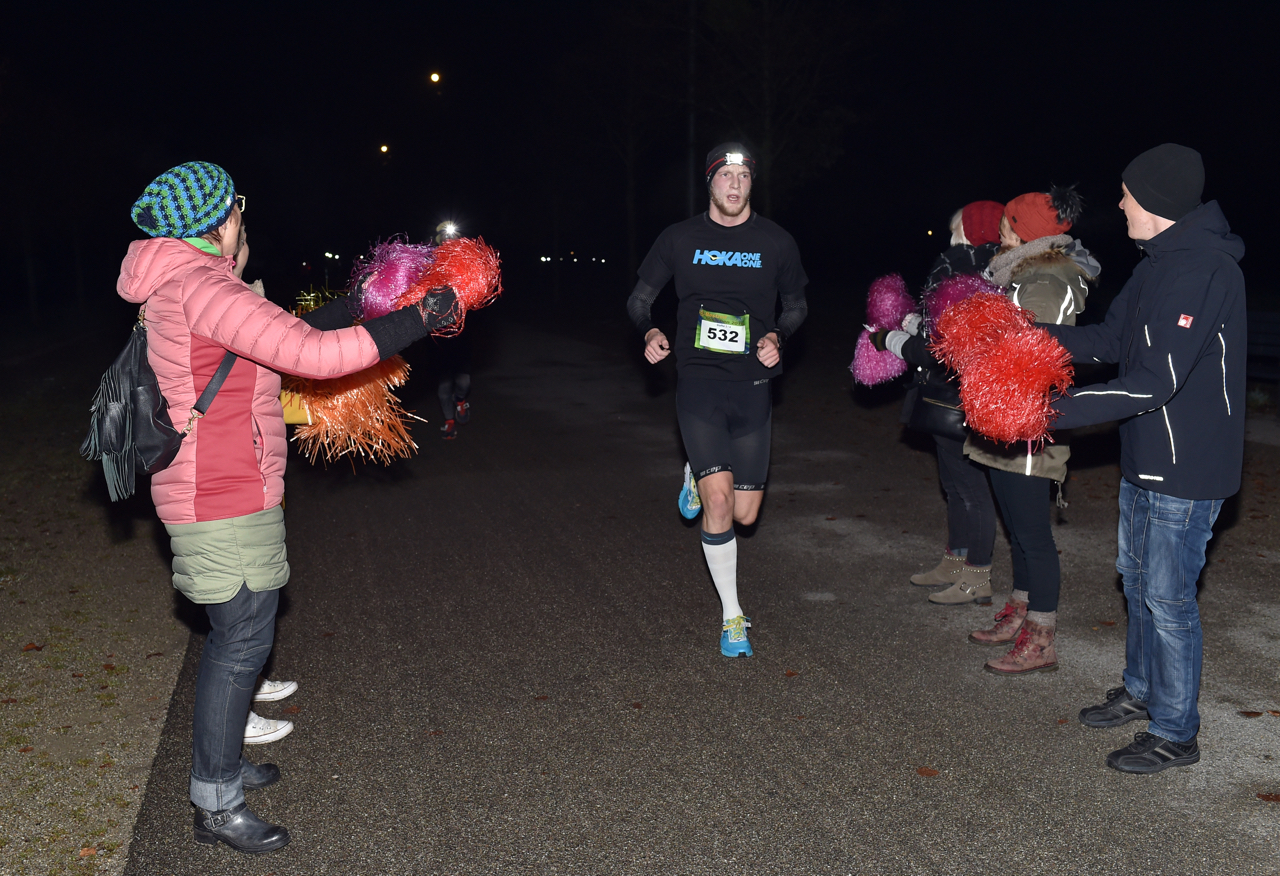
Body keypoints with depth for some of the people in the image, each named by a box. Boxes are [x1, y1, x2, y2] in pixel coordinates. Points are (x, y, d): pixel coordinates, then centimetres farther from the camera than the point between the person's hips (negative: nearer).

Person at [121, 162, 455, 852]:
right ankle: (216, 808, 14)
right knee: (241, 643, 0)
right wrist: (419, 320, -23)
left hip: (222, 495, 10)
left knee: (234, 635, 21)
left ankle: (221, 763, 37)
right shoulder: (199, 285, -20)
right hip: (225, 506, -10)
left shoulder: (179, 287, 13)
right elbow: (312, 354, -29)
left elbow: (287, 334, 19)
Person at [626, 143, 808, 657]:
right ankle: (731, 615, 4)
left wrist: (777, 337, -4)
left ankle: (702, 475, 40)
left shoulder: (776, 243, 3)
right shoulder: (680, 239, 2)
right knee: (718, 500, -16)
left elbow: (797, 304, 17)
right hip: (699, 380, -2)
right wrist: (650, 333, -9)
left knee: (744, 514, 4)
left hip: (752, 386, 2)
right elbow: (639, 298, 12)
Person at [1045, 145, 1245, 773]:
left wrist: (1058, 410, -29)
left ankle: (1174, 734, 17)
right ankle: (1140, 691, 39)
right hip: (1147, 457, 10)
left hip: (1187, 466, -10)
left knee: (1168, 597, 0)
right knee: (1137, 577, 21)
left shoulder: (1204, 269, -24)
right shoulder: (1161, 261, 9)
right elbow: (1112, 338, 14)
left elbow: (1157, 382, -29)